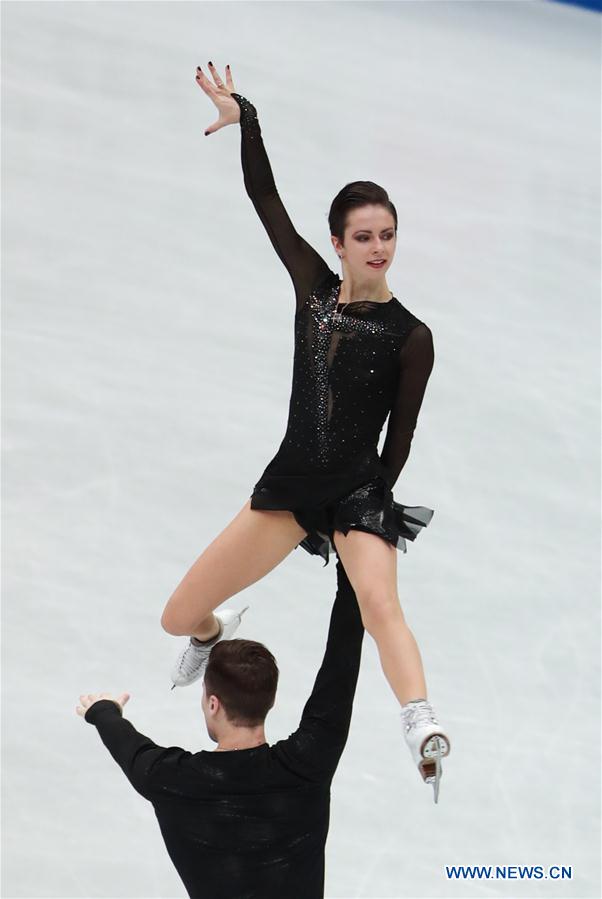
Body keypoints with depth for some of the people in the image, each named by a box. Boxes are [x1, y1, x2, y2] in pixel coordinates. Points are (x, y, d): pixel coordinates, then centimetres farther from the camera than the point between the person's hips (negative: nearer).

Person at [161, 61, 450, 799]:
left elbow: (399, 439, -2)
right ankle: (217, 631, 43)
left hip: (359, 490, -4)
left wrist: (376, 507, -4)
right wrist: (242, 119, -3)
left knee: (379, 600, -35)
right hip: (289, 482, 4)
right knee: (178, 620, 5)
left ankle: (423, 732, -52)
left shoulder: (411, 336, -6)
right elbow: (265, 199, 3)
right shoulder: (314, 288, 3)